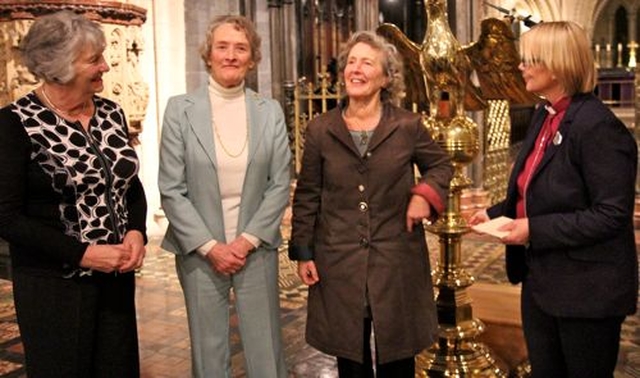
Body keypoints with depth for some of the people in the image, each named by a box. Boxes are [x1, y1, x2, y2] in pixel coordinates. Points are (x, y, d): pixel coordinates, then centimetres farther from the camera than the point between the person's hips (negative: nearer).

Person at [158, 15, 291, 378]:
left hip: (256, 249, 1)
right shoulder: (180, 109, -3)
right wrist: (210, 246, -11)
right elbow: (172, 190, -6)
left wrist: (247, 240, -9)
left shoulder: (270, 111, 2)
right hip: (200, 251, -1)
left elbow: (280, 184, 0)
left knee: (266, 349, 8)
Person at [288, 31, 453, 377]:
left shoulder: (408, 126, -1)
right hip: (339, 262, 1)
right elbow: (306, 196, 5)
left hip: (396, 260, 0)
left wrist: (425, 193, -7)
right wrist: (302, 252, 1)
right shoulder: (320, 130, 0)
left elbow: (441, 165, 13)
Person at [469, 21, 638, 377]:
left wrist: (536, 229, -24)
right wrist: (495, 213, 4)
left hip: (587, 290, -8)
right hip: (541, 281, 9)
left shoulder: (597, 125, -21)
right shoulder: (545, 116, 7)